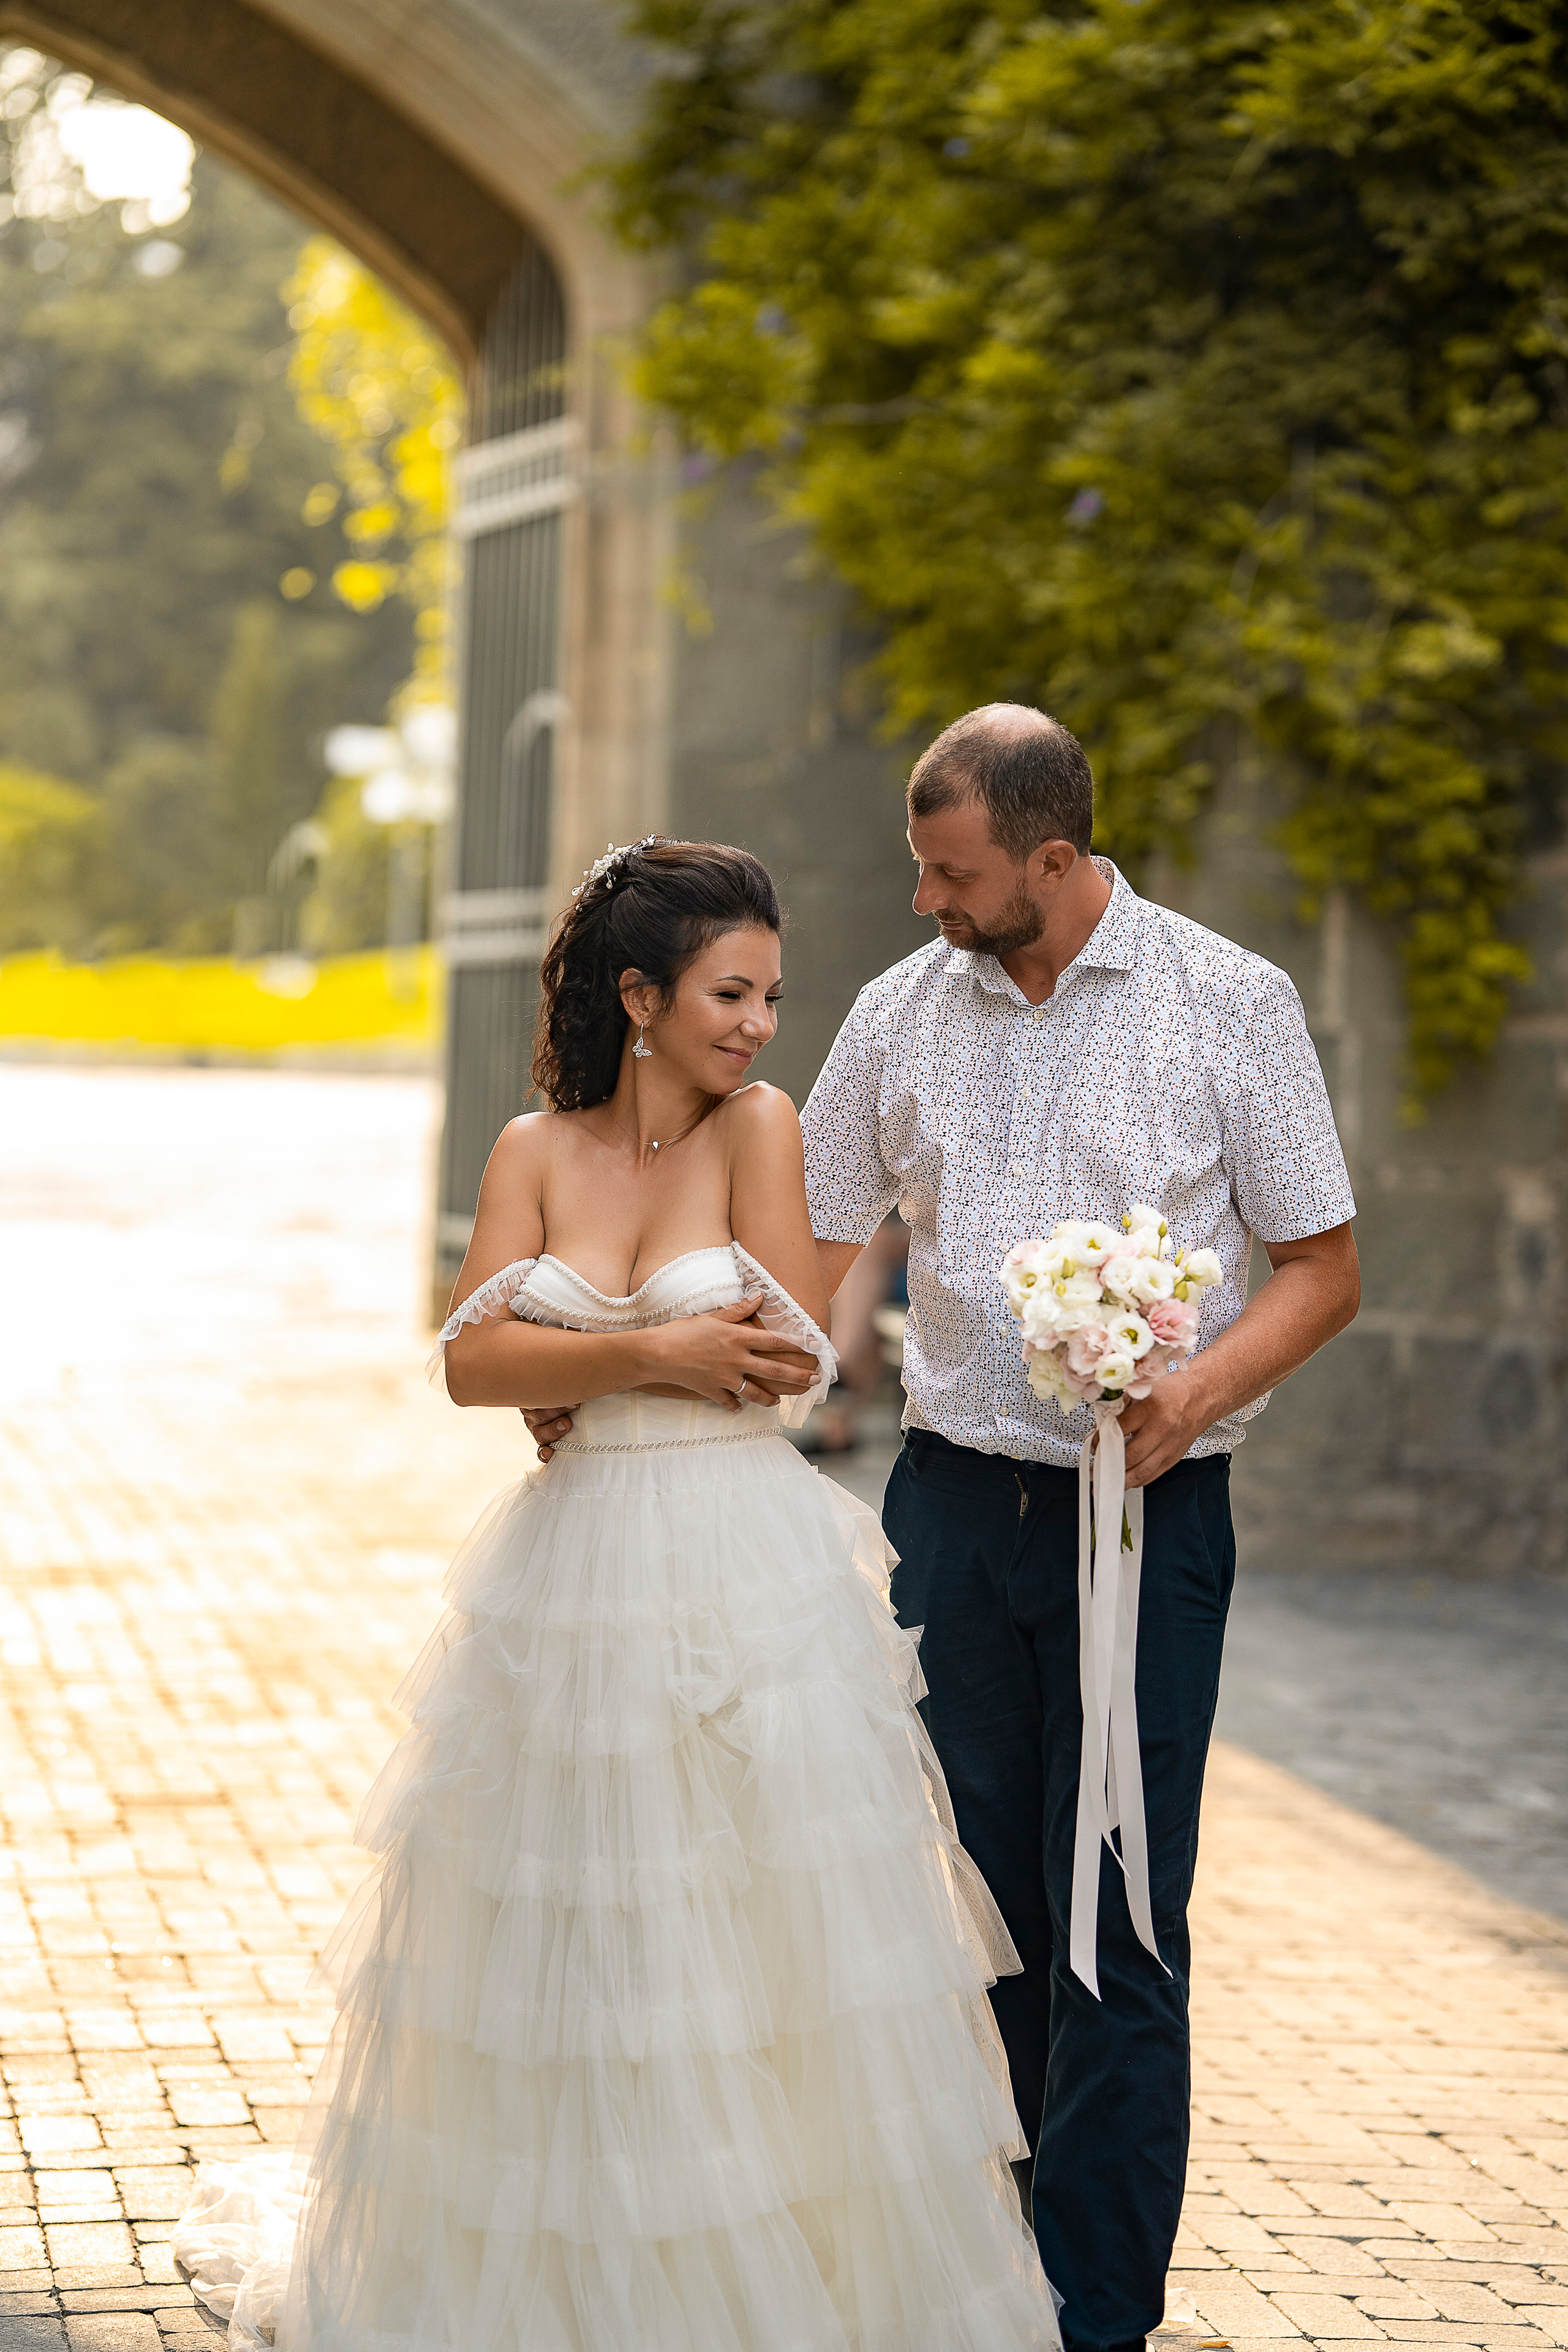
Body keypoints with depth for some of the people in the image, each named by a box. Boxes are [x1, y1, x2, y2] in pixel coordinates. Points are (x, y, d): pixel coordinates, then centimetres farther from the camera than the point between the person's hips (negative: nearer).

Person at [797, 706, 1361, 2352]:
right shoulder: (899, 1015, 7)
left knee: (1115, 1933, -4)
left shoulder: (1229, 1005, -2)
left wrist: (1203, 1387, -17)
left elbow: (1322, 1269, 0)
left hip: (1144, 1515, -3)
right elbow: (806, 1255, 13)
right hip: (952, 1502, 3)